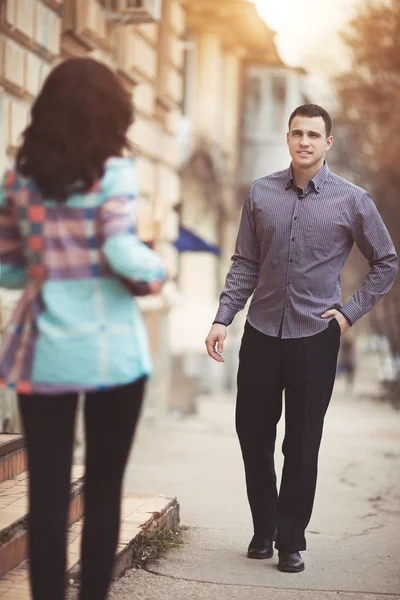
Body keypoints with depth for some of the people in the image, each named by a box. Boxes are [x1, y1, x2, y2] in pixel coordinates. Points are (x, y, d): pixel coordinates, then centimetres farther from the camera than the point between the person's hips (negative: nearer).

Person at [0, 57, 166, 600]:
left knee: (47, 492, 6)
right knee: (103, 488, 9)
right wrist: (157, 270, 3)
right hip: (108, 348, -3)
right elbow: (122, 254, -16)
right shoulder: (112, 170, -5)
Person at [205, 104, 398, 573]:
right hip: (261, 332, 2)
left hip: (315, 336, -2)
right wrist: (222, 319, -2)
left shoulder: (352, 201, -3)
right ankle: (263, 529, 27)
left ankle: (291, 541, 20)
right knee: (252, 433, 7)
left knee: (302, 446, 5)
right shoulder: (261, 194, 3)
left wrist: (351, 312, 0)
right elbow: (245, 263, 5)